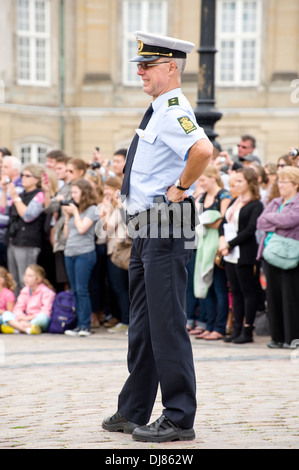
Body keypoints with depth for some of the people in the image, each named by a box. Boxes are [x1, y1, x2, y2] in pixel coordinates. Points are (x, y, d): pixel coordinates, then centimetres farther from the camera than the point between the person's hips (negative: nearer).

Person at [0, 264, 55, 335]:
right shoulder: (25, 291, 13)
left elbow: (45, 313, -14)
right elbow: (17, 309, 4)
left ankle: (16, 329, -40)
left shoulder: (46, 292, -4)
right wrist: (22, 317, -20)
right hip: (27, 321, 5)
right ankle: (28, 329, -41)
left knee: (43, 318, -40)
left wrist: (28, 318, -21)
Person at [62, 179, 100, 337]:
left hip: (85, 253, -7)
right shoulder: (73, 208, 17)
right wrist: (67, 216, 9)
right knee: (75, 291, 6)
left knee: (82, 290, -10)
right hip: (70, 253, 7)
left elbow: (82, 228, -15)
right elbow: (66, 234, 17)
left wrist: (75, 212, -4)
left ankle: (85, 325, -9)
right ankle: (79, 324, 8)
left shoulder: (92, 209, -3)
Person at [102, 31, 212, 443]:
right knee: (143, 325, 16)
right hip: (147, 228, 10)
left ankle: (179, 420, -3)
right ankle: (133, 413, 25)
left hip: (167, 228, -10)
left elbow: (203, 150, -35)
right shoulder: (158, 111, 15)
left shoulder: (173, 111, -16)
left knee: (167, 325, -8)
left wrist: (180, 189, -22)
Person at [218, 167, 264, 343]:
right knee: (236, 292, 10)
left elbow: (250, 230, -15)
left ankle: (247, 331, 1)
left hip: (245, 255, -8)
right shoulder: (235, 202, 17)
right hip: (231, 255, 8)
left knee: (248, 292, -2)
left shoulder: (256, 205, -8)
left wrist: (230, 244, -14)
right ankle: (237, 329, 14)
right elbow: (224, 222, 15)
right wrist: (222, 240, -3)